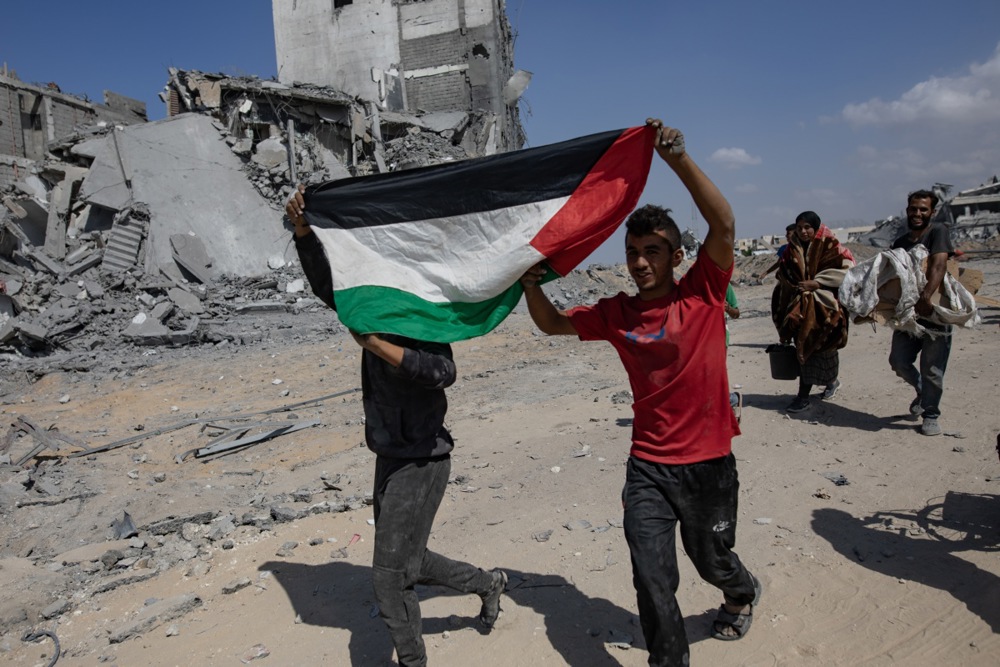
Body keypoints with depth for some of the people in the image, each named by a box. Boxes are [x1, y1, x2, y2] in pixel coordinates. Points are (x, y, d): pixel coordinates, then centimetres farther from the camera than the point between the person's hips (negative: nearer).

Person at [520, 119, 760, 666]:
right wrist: (531, 282, -12)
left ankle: (743, 592, 57)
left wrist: (679, 159, -29)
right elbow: (553, 324, 7)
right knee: (652, 580, -2)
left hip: (708, 462, -2)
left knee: (711, 561, 21)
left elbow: (724, 224, -23)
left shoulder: (702, 294, -9)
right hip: (648, 466, 2)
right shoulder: (616, 314, 0)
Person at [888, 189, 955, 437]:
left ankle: (930, 416, 17)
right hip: (908, 312, 6)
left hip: (935, 312, -6)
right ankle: (923, 392, 33)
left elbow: (938, 265, -23)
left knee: (932, 370, 0)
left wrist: (926, 296, -36)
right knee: (899, 362, 4)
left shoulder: (938, 232, -7)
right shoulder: (900, 242, 13)